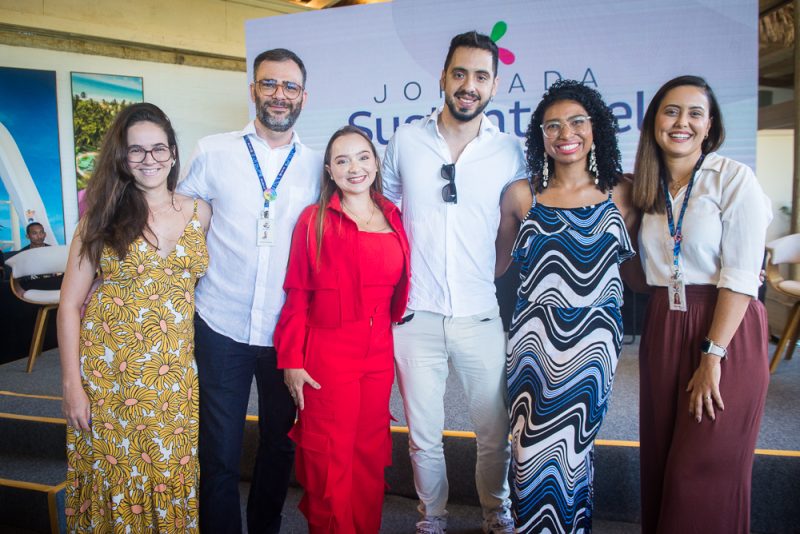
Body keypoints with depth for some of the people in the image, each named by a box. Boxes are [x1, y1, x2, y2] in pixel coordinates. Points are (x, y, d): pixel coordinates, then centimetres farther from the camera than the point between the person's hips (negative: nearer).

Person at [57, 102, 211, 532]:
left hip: (173, 375, 2)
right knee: (116, 478, 9)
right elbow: (70, 304, -3)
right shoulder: (104, 214, -1)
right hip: (108, 372, -2)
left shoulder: (199, 213, 5)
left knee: (172, 477, 10)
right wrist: (72, 385, -8)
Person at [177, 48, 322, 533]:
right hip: (221, 327, -1)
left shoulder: (317, 166, 4)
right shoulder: (214, 152, 1)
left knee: (280, 444, 16)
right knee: (220, 451, 7)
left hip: (289, 332, 2)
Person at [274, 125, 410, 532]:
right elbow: (296, 295, -4)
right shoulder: (314, 219, -2)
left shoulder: (394, 219, 9)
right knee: (330, 460, 3)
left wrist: (397, 336, 10)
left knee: (370, 454, 13)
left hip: (379, 355, 4)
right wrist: (291, 361, -7)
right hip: (327, 356, -4)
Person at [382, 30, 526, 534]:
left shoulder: (510, 151, 1)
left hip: (480, 314, 0)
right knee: (424, 435, 11)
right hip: (414, 313, 0)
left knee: (496, 432, 11)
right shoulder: (405, 140, 2)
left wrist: (490, 274, 4)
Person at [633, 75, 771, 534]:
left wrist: (712, 356, -17)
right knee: (660, 463, 13)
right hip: (663, 332, 5)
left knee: (705, 473, 1)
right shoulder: (650, 188, 11)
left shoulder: (734, 178, -7)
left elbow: (741, 276, -13)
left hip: (727, 332, -5)